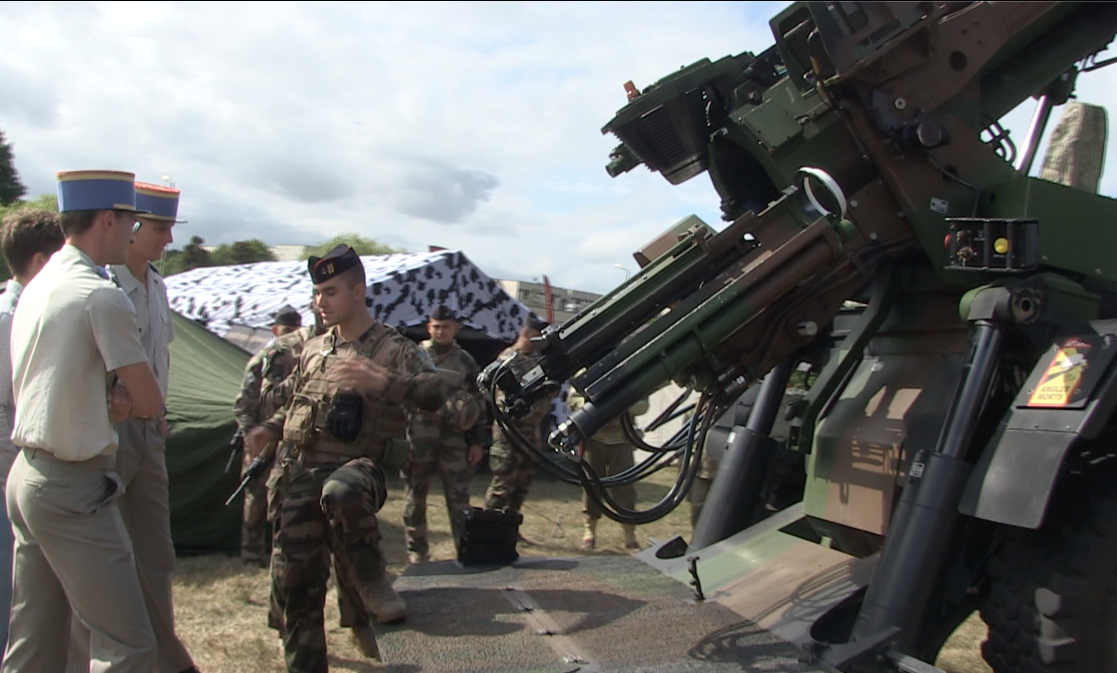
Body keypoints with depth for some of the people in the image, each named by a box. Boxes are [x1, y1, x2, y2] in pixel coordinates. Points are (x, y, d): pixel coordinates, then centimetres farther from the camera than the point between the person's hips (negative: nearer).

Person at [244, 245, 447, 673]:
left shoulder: (392, 348, -3)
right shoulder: (312, 350, 15)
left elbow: (435, 394, -17)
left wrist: (381, 383, -30)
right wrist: (268, 430, 11)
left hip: (356, 465, -5)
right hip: (297, 474, 6)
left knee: (340, 492, -41)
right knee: (293, 581, 4)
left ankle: (370, 580, -17)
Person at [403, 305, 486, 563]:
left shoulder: (466, 362, 9)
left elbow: (477, 404, 10)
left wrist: (477, 442, 5)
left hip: (454, 440, 0)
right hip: (418, 438, 0)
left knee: (459, 497, 1)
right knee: (415, 496, 8)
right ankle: (416, 550, 20)